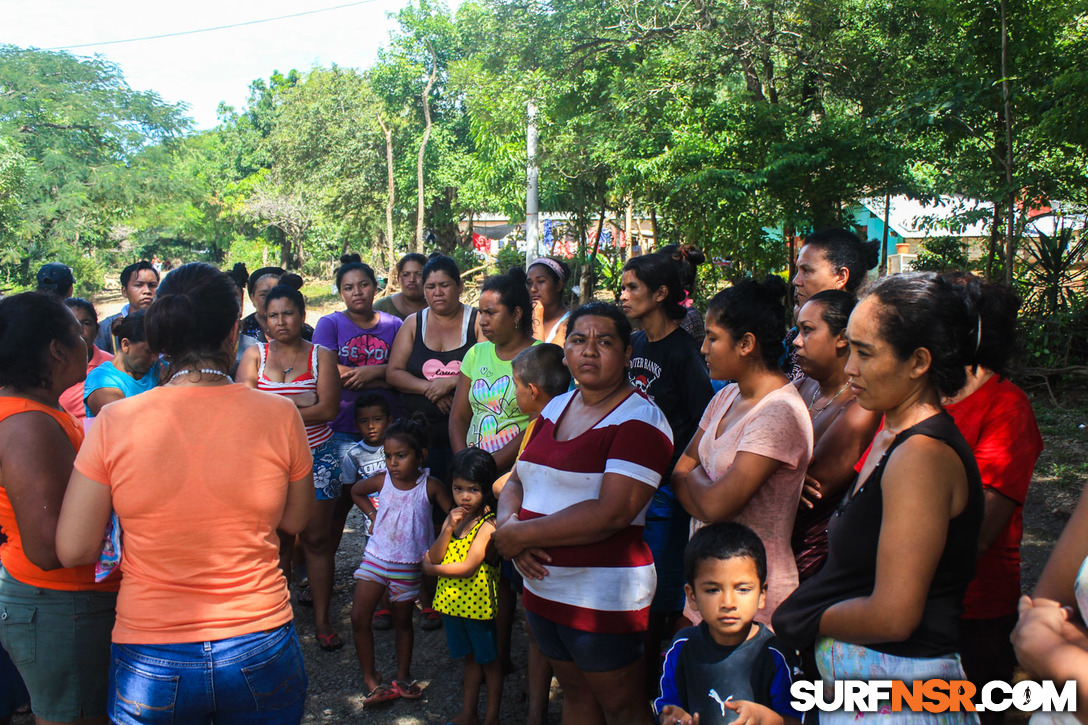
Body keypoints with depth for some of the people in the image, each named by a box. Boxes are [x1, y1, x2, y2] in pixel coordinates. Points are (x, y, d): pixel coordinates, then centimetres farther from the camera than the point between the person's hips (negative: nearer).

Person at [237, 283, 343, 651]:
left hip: (317, 456, 0)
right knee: (279, 538, 5)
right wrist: (300, 402, -13)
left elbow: (328, 409, -10)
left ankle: (322, 619, 14)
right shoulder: (254, 355, 5)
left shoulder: (321, 355, 3)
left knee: (317, 538, 3)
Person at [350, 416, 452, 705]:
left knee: (402, 621, 13)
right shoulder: (382, 480, -7)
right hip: (375, 558, 2)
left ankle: (403, 676, 29)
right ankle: (370, 677, 14)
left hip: (408, 566, -2)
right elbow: (356, 491, 14)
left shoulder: (430, 486, -14)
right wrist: (372, 514, 3)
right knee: (359, 618, -2)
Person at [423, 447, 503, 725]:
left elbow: (467, 568, -24)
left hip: (478, 601, -6)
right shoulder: (453, 518, 3)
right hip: (452, 600, 6)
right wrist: (448, 528, -20)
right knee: (470, 658, 22)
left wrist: (432, 569, -10)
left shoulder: (488, 524, -19)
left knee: (489, 659, 11)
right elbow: (434, 556, -4)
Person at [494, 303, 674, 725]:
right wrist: (509, 524, -12)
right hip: (543, 587, 7)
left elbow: (611, 513, -25)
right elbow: (516, 482, 11)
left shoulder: (640, 420, -15)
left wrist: (520, 534, -18)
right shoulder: (555, 408, 10)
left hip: (603, 597, -7)